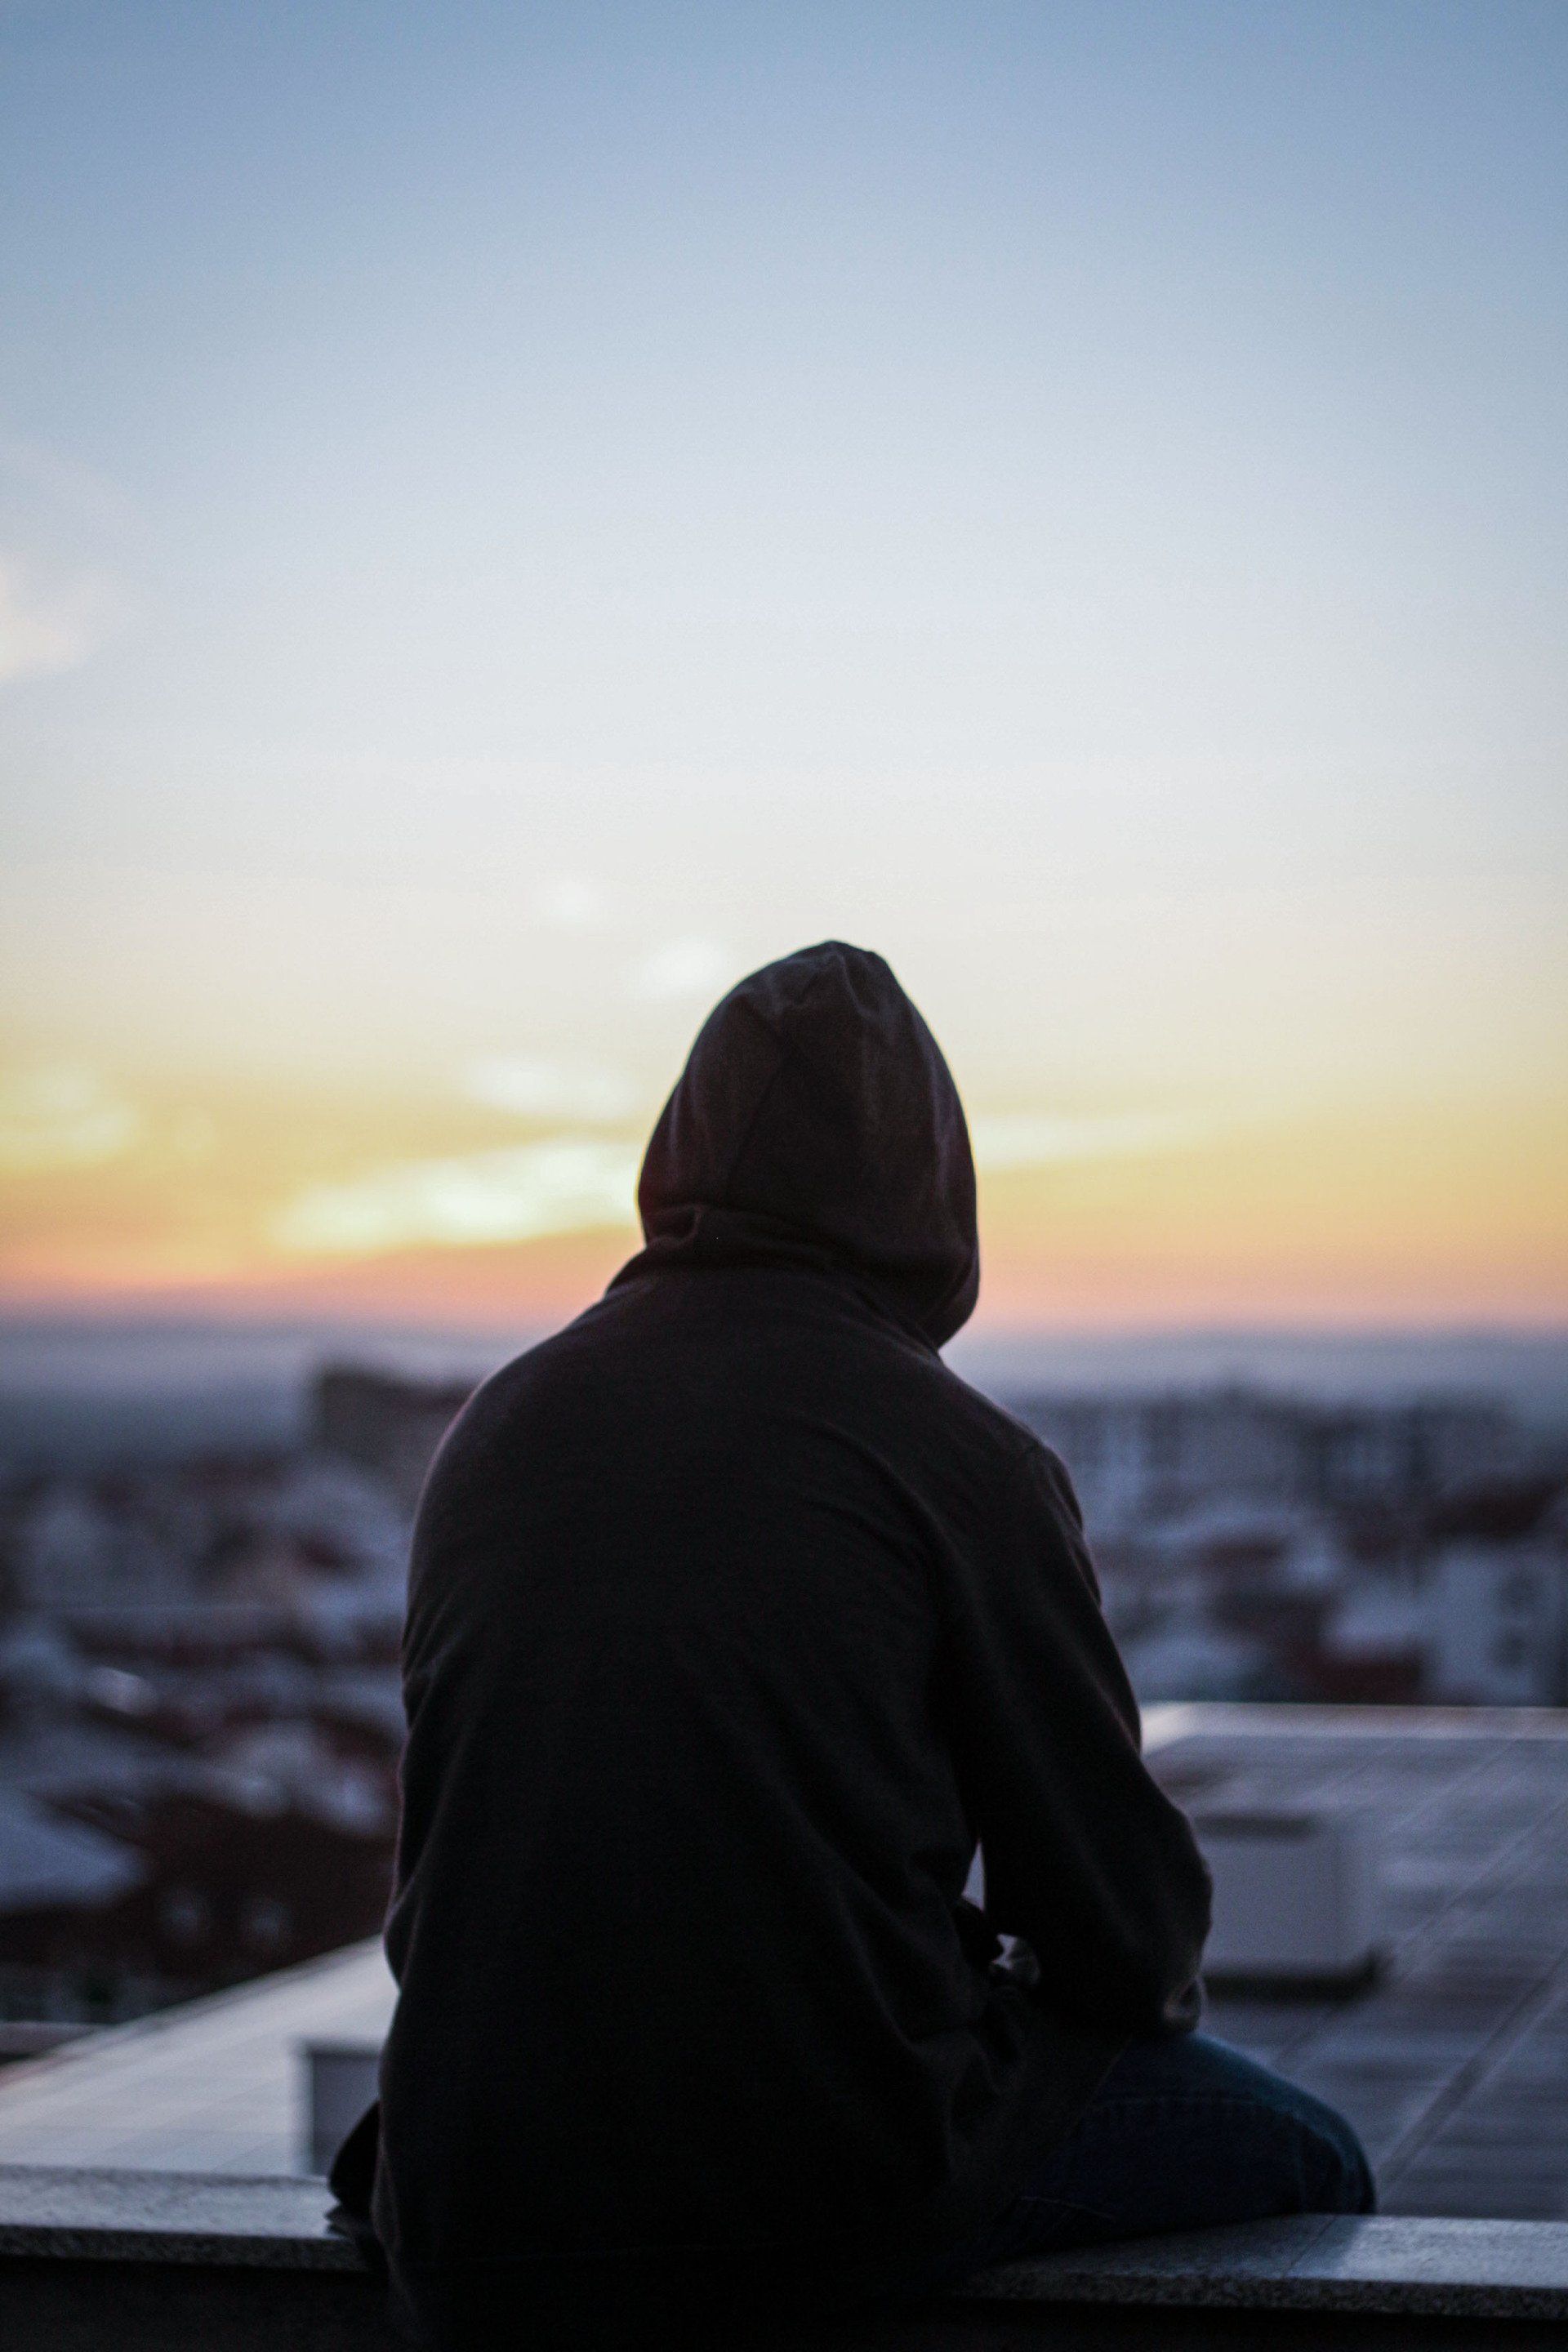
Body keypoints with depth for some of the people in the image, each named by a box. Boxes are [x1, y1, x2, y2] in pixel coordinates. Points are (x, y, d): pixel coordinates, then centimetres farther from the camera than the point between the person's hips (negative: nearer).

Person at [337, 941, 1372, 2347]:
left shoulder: (500, 1424, 7)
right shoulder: (960, 1454, -8)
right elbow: (1126, 1924, -4)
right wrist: (1147, 1988, 21)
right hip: (831, 2194, -6)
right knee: (1302, 2166, 18)